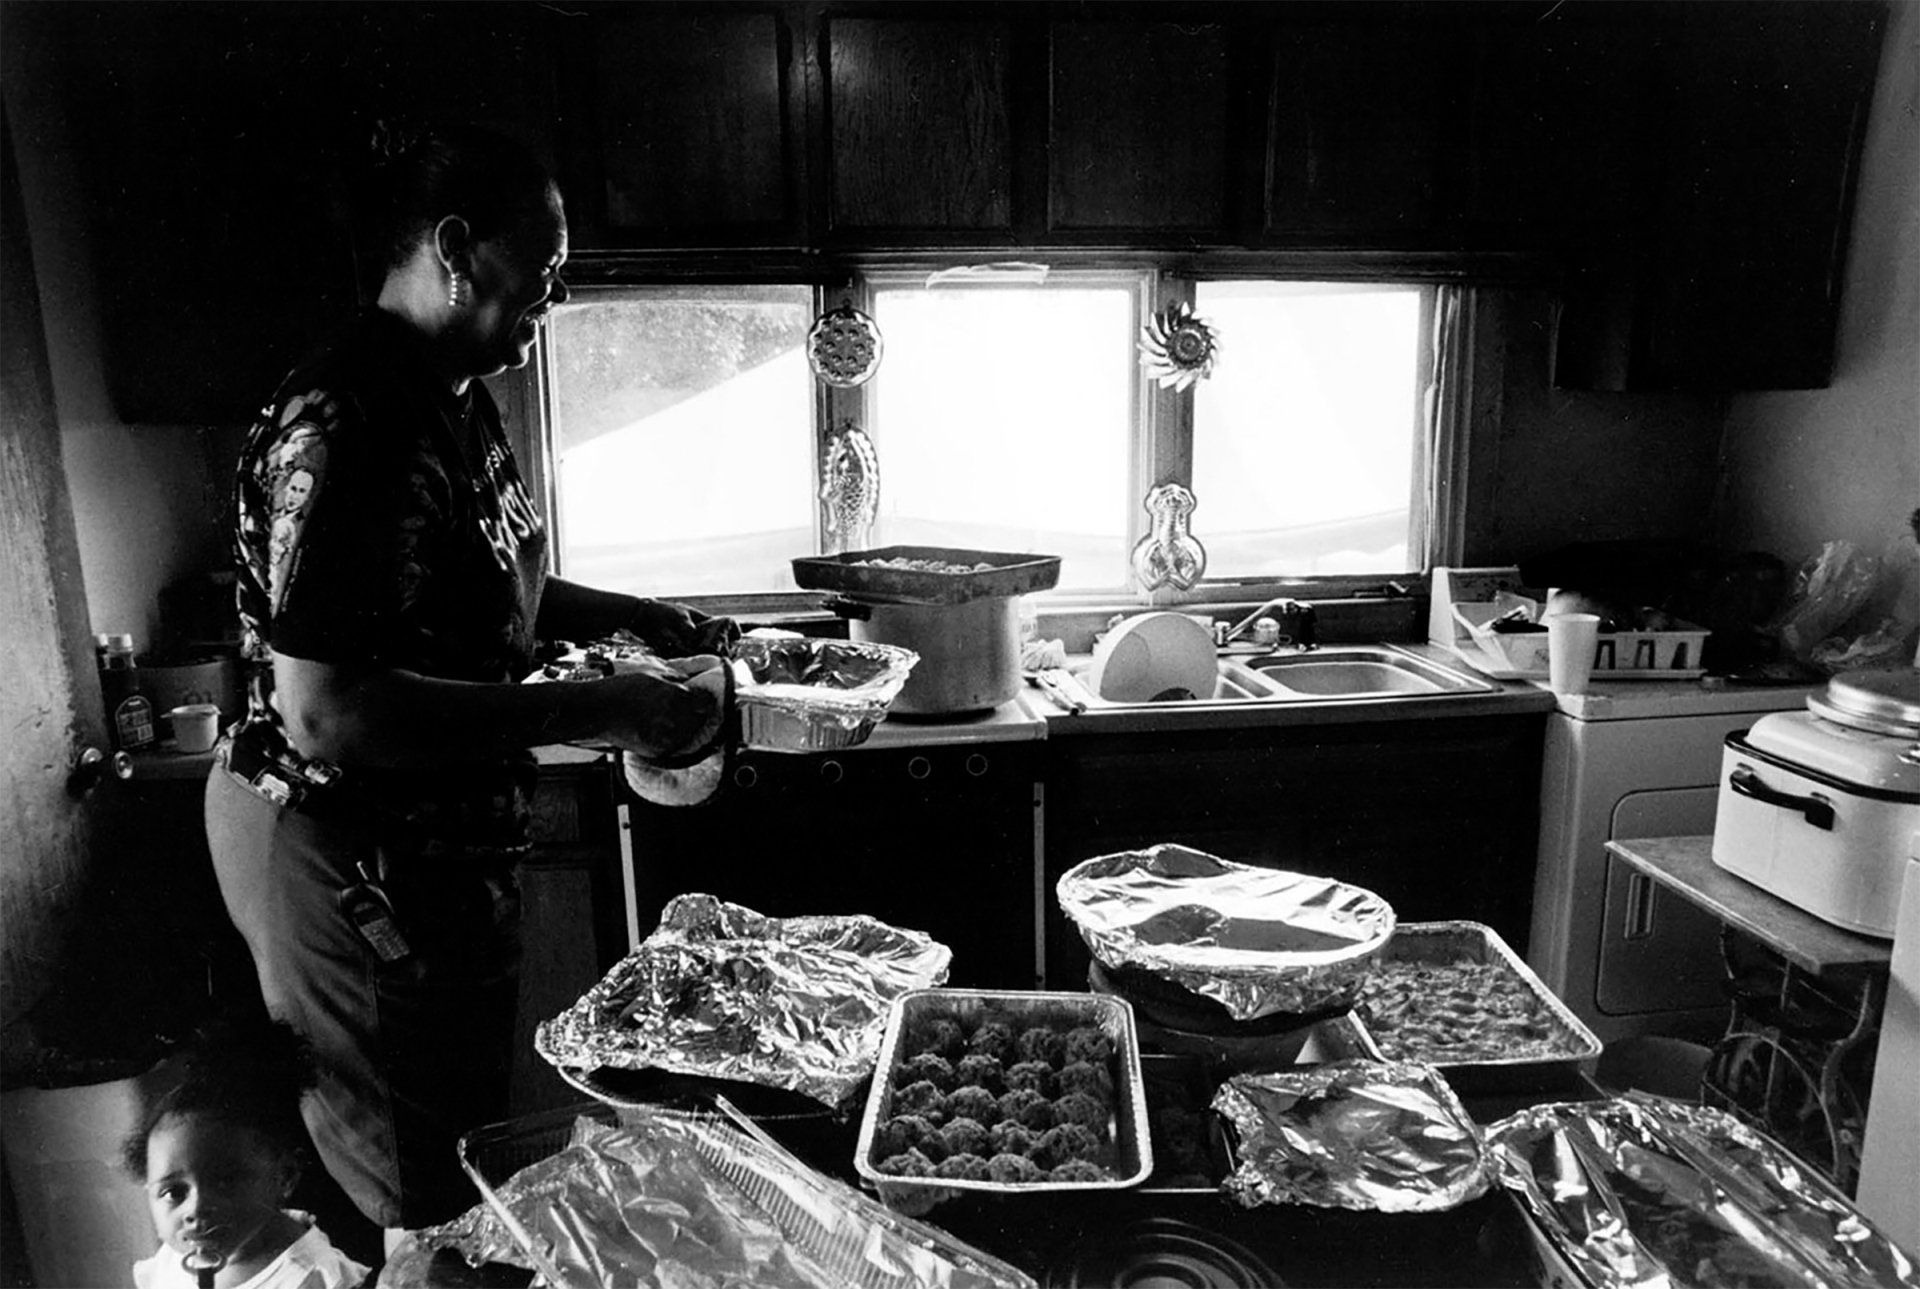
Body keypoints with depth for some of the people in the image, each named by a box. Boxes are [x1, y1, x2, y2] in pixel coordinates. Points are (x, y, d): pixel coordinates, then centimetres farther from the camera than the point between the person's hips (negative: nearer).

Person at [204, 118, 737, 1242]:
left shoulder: (455, 400, 7)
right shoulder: (347, 430, -25)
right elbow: (325, 713, -30)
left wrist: (640, 619, 7)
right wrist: (594, 714, -28)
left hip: (446, 846, 10)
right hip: (352, 862, -10)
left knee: (473, 1136, 25)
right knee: (427, 1205, 10)